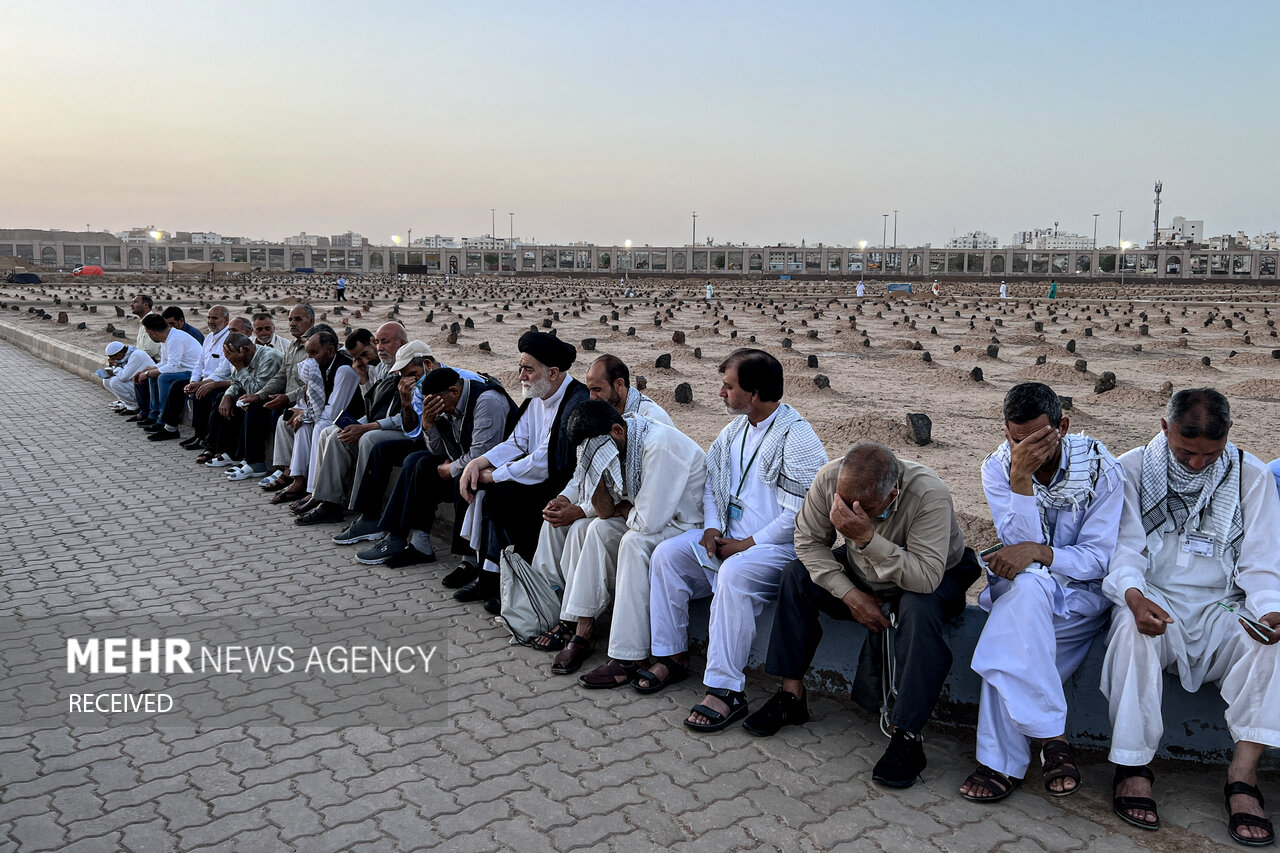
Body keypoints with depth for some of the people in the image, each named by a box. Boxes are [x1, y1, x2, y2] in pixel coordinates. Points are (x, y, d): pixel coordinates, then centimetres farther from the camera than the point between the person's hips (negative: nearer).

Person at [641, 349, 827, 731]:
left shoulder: (796, 438, -17)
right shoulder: (735, 429, 10)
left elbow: (799, 515, -21)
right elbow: (712, 480, 19)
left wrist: (748, 544, -18)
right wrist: (712, 527, 2)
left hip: (780, 545, -8)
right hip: (729, 536, 8)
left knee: (734, 574, -36)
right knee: (666, 553, -8)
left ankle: (725, 689, -30)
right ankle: (673, 656, 2)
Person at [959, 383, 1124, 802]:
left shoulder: (1100, 469, -10)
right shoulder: (998, 467, -6)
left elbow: (1098, 559, -11)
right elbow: (1020, 544, -16)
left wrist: (1039, 551, -30)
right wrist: (1021, 478, -29)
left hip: (1082, 594, -2)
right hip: (1019, 588, 2)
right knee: (1030, 584, -36)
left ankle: (1001, 762, -24)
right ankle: (1052, 736, -30)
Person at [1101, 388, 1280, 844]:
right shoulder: (1132, 470, 0)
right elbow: (1124, 550, -6)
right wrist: (1134, 595, -29)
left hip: (1221, 608, 2)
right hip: (1152, 602, -1)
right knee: (1132, 627, -36)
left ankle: (1243, 775, -26)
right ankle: (1134, 765, -24)